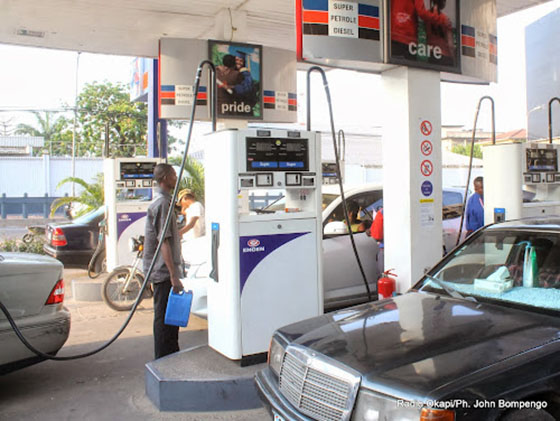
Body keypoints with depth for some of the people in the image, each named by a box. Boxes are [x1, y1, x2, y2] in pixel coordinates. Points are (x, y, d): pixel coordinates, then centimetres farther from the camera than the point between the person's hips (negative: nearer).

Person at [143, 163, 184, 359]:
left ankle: (173, 357, 28)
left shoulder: (164, 201, 15)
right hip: (164, 271, -10)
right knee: (164, 317, -2)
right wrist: (173, 275, -23)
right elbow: (164, 242, -22)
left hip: (164, 270, 10)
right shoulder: (162, 203, -17)